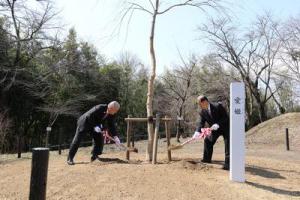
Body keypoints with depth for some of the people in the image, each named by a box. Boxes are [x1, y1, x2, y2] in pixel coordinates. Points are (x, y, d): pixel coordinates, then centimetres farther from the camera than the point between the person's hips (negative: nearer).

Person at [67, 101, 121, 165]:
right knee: (77, 139, -8)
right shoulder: (99, 108, -31)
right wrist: (95, 126, -33)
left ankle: (94, 156, 13)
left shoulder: (111, 115, -10)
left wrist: (115, 136, -17)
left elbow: (111, 125, -7)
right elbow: (89, 116, -27)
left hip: (94, 125, 7)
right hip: (84, 122, -7)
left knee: (99, 137, -3)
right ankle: (70, 158, 0)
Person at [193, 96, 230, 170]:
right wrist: (197, 131, -32)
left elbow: (226, 117, -25)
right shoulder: (202, 112, -12)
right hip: (215, 129, 6)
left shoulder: (218, 106, -27)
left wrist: (218, 124, -37)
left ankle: (227, 163, -5)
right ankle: (207, 159, 29)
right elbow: (201, 122, -15)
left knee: (227, 143, -13)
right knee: (208, 141, 12)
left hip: (225, 127, -6)